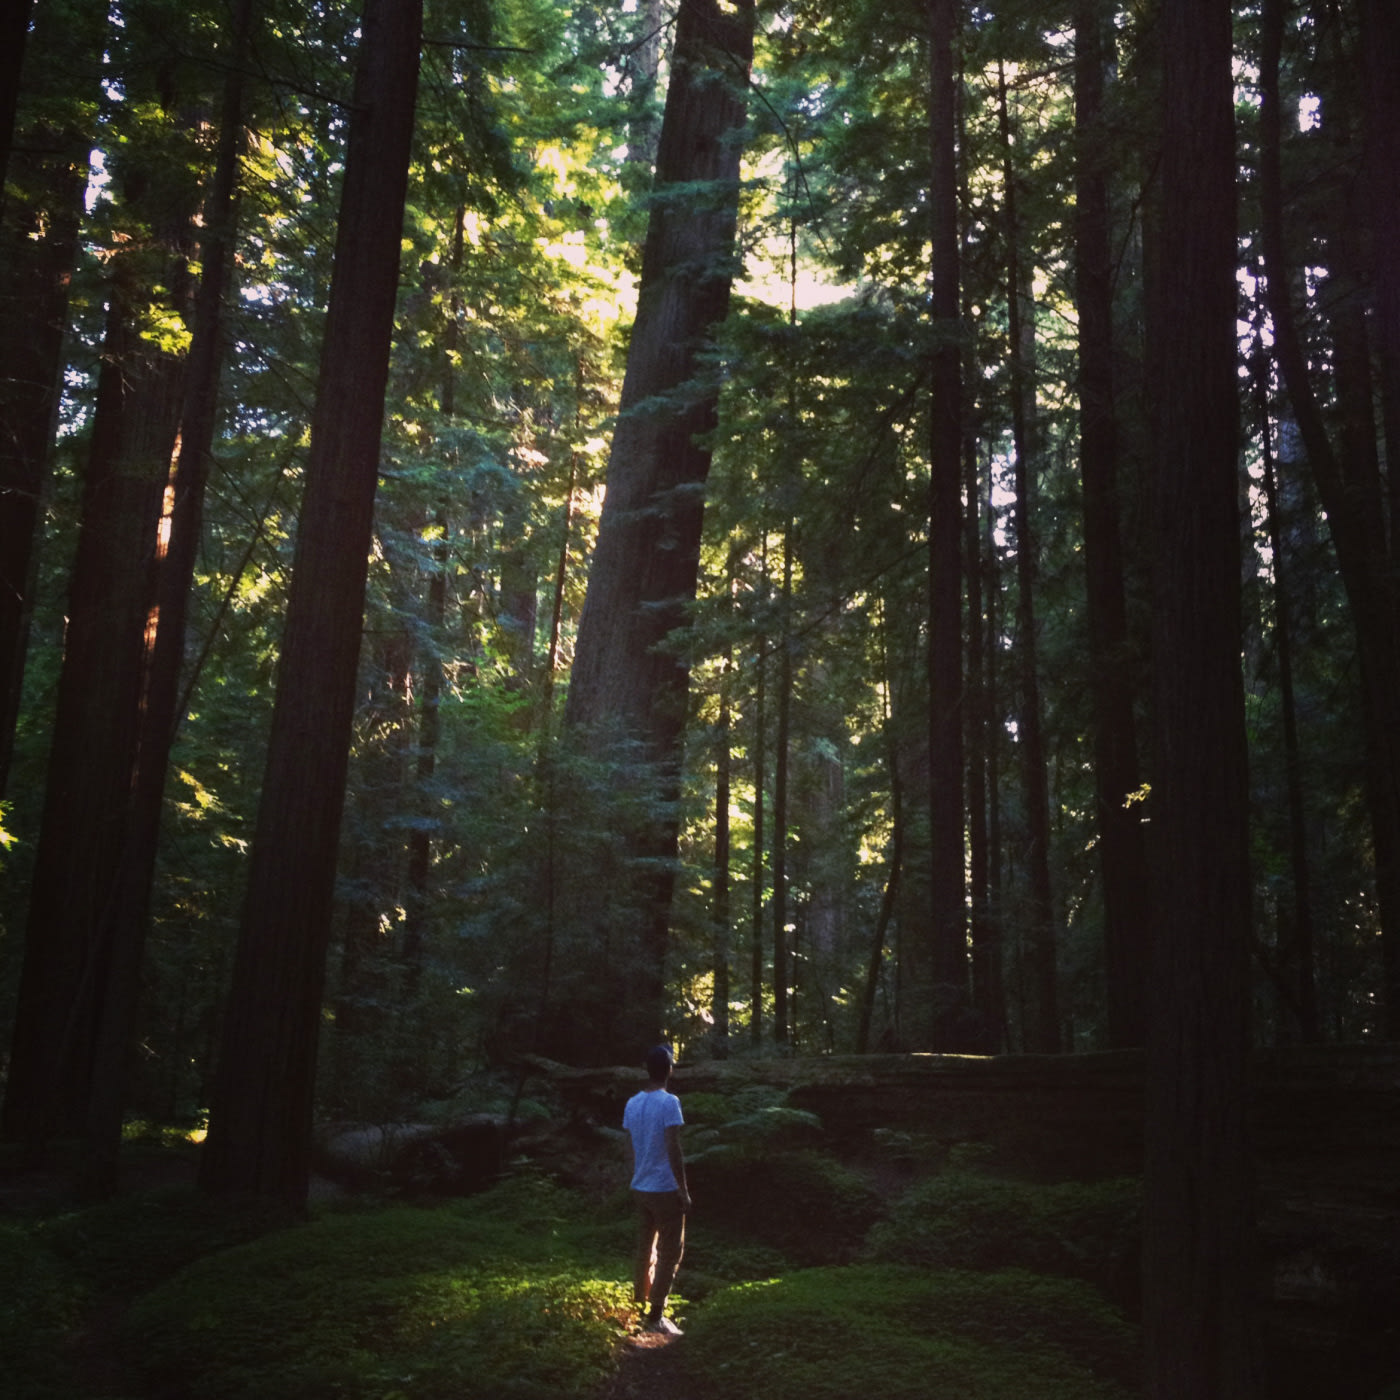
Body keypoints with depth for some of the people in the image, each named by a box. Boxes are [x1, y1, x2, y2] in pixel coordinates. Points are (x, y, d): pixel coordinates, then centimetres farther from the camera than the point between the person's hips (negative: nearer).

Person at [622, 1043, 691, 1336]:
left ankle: (640, 1310, 22)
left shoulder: (632, 1103, 5)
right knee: (669, 1254, 2)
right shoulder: (668, 1103, -16)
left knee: (644, 1252, 15)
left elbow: (630, 1149, 11)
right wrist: (684, 1190, -13)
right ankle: (655, 1317, 3)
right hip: (665, 1190, -7)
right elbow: (673, 1150, -19)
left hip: (640, 1189, 7)